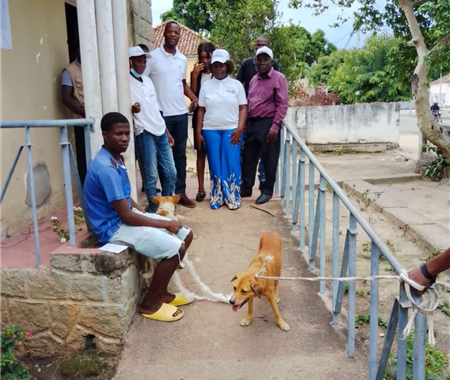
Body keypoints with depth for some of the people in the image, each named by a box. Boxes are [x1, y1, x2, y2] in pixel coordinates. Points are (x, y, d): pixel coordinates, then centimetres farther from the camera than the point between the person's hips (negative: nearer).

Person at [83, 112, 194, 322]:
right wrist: (165, 224, -14)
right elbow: (126, 216, -24)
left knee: (185, 234, 7)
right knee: (176, 248, -21)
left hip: (126, 216, 10)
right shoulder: (106, 168, -25)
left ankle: (161, 292, 18)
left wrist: (152, 217, 6)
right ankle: (149, 303, 0)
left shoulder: (116, 159, 7)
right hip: (115, 227, -10)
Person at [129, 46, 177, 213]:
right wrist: (132, 109, -31)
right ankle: (155, 212, 10)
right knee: (152, 175, -3)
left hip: (160, 132, 7)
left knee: (170, 172, 10)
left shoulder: (147, 81, 15)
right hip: (144, 134, -7)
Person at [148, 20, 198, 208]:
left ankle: (180, 192, 19)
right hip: (161, 114, -5)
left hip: (181, 113, 5)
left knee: (180, 154, 10)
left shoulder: (182, 59, 10)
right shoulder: (153, 56, -5)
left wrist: (194, 98, 4)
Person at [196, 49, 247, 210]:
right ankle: (217, 197, 14)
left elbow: (243, 108, 1)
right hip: (210, 130, 2)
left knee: (232, 164, -1)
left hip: (231, 130, -1)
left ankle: (233, 197, 9)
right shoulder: (206, 85, 8)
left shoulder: (236, 84, 4)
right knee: (215, 164, 4)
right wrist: (198, 132, 3)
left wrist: (239, 128, -11)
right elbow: (201, 110, 8)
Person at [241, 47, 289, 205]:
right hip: (252, 122, 7)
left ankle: (266, 191, 14)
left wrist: (275, 127, -19)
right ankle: (246, 188, 22)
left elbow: (282, 105, -12)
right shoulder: (254, 79, 15)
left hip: (268, 123, -6)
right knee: (248, 158, 11)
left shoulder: (279, 78, -6)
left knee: (268, 159, 3)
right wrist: (245, 123, 11)